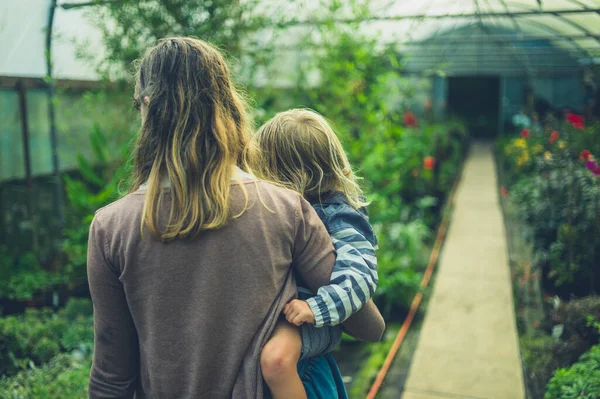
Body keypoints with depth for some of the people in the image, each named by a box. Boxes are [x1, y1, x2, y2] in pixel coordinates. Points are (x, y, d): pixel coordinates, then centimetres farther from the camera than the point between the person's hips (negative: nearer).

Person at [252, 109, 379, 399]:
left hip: (312, 320, -8)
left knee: (275, 356, -35)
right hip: (273, 306, 9)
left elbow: (362, 276, -26)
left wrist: (315, 307, -35)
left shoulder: (338, 217, -17)